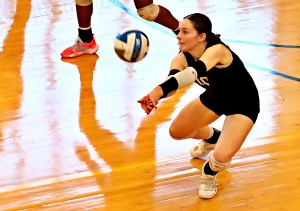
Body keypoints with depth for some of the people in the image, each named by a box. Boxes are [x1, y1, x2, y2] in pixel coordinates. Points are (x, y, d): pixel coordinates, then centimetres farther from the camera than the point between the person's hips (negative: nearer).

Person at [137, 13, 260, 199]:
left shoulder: (217, 50, -38)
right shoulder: (182, 59, -19)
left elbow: (194, 72, -56)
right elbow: (172, 80, -38)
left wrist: (159, 90, -72)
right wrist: (155, 95, -63)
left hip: (243, 103, -6)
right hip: (215, 96, 7)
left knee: (222, 157, -23)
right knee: (176, 131, 10)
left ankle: (210, 174, 15)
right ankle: (212, 138, 42)